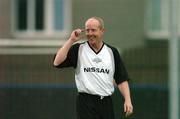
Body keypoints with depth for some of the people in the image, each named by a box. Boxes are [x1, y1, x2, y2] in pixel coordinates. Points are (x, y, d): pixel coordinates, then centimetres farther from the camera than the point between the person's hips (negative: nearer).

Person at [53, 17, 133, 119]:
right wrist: (71, 40, -10)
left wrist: (127, 100, -4)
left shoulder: (112, 52, 9)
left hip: (107, 103, 3)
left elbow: (121, 79, 8)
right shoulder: (78, 49, 3)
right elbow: (57, 62, -10)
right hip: (86, 103, -3)